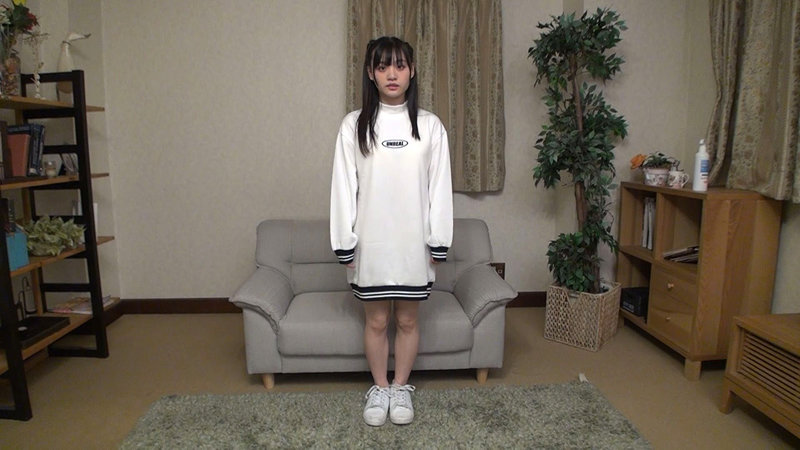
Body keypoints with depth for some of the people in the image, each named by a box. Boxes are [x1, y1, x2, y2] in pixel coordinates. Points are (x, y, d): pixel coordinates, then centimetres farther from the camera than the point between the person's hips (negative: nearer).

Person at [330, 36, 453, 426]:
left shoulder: (430, 125, -1)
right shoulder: (354, 125, -2)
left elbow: (440, 188, 1)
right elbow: (343, 187, -2)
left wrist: (438, 242, -2)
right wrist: (345, 244, -4)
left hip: (414, 243, 1)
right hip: (370, 243, 0)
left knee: (408, 320, 13)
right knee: (376, 321, 12)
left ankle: (401, 388, 33)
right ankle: (379, 388, 33)